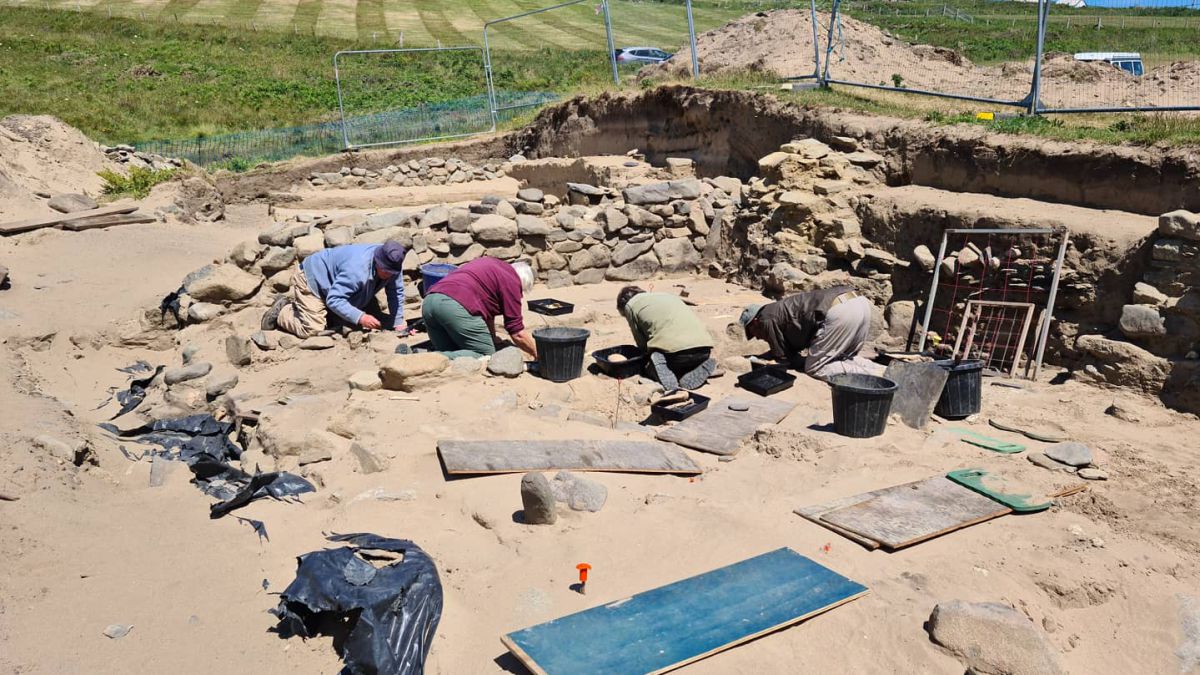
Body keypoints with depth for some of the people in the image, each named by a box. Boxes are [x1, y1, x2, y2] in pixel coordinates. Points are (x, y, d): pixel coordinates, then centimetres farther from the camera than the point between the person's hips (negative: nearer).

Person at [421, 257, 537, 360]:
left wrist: (492, 338, 47)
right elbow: (517, 334, 5)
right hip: (456, 306, -9)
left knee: (455, 354, 20)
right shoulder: (511, 282, 6)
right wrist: (538, 355, 20)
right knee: (486, 356, 1)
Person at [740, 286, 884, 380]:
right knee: (843, 359, 24)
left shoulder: (767, 319, 10)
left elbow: (784, 358, 14)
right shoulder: (780, 310, 37)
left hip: (840, 312, -9)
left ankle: (875, 375, -14)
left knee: (814, 369, 1)